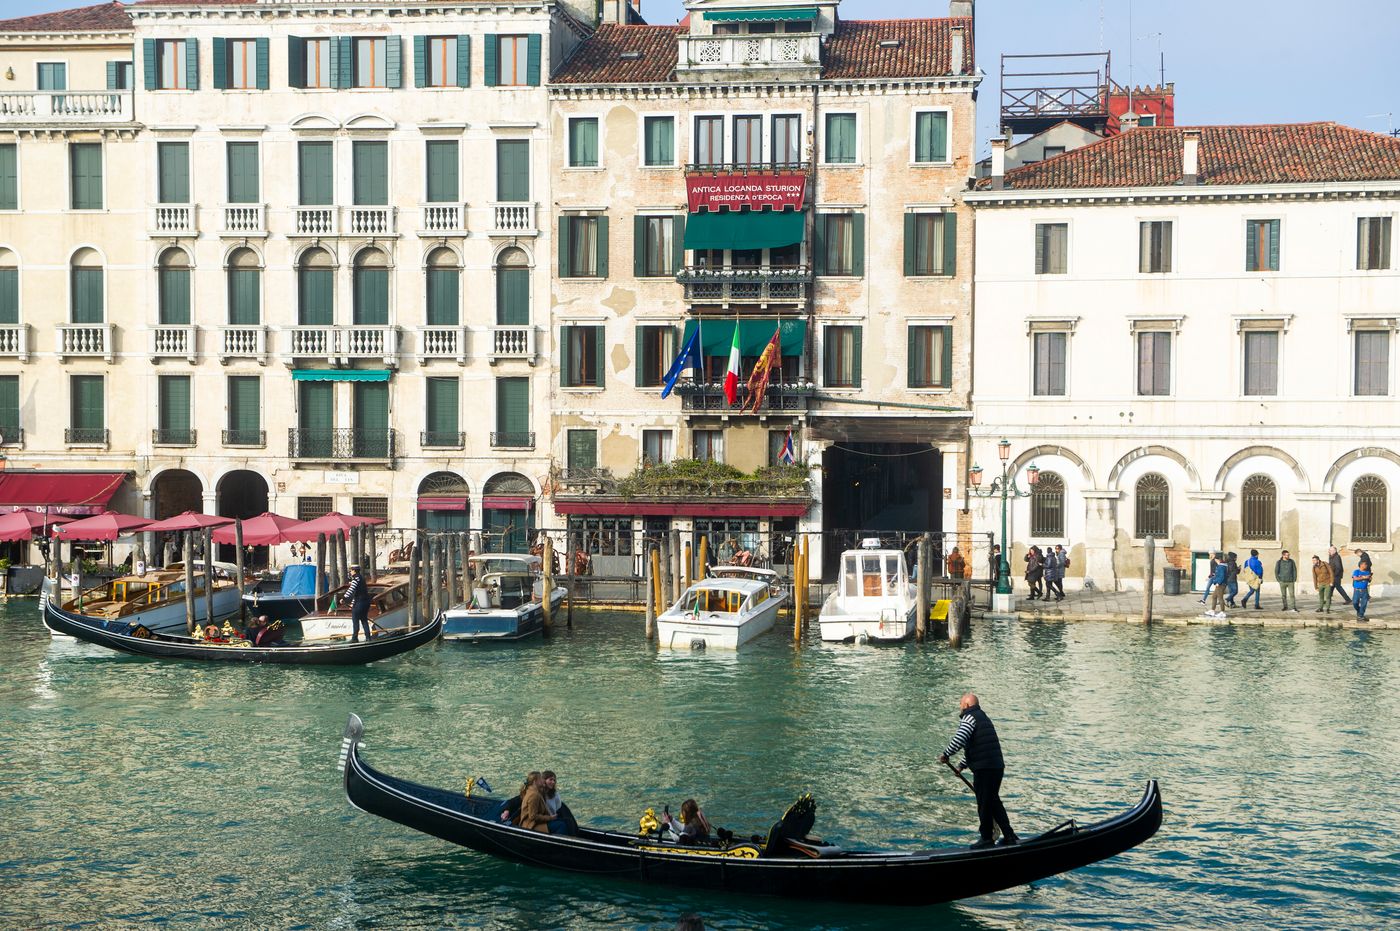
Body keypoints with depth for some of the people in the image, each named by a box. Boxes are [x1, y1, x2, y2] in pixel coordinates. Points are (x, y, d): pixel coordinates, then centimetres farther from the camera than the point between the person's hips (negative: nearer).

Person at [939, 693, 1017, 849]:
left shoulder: (969, 717, -7)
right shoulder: (983, 717, 24)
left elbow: (960, 739, -22)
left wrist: (945, 754, -9)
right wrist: (962, 766, 31)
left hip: (984, 769, -9)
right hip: (997, 766, 9)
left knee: (984, 803, 1)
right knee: (993, 802, 17)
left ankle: (986, 839, 9)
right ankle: (1009, 836, 16)